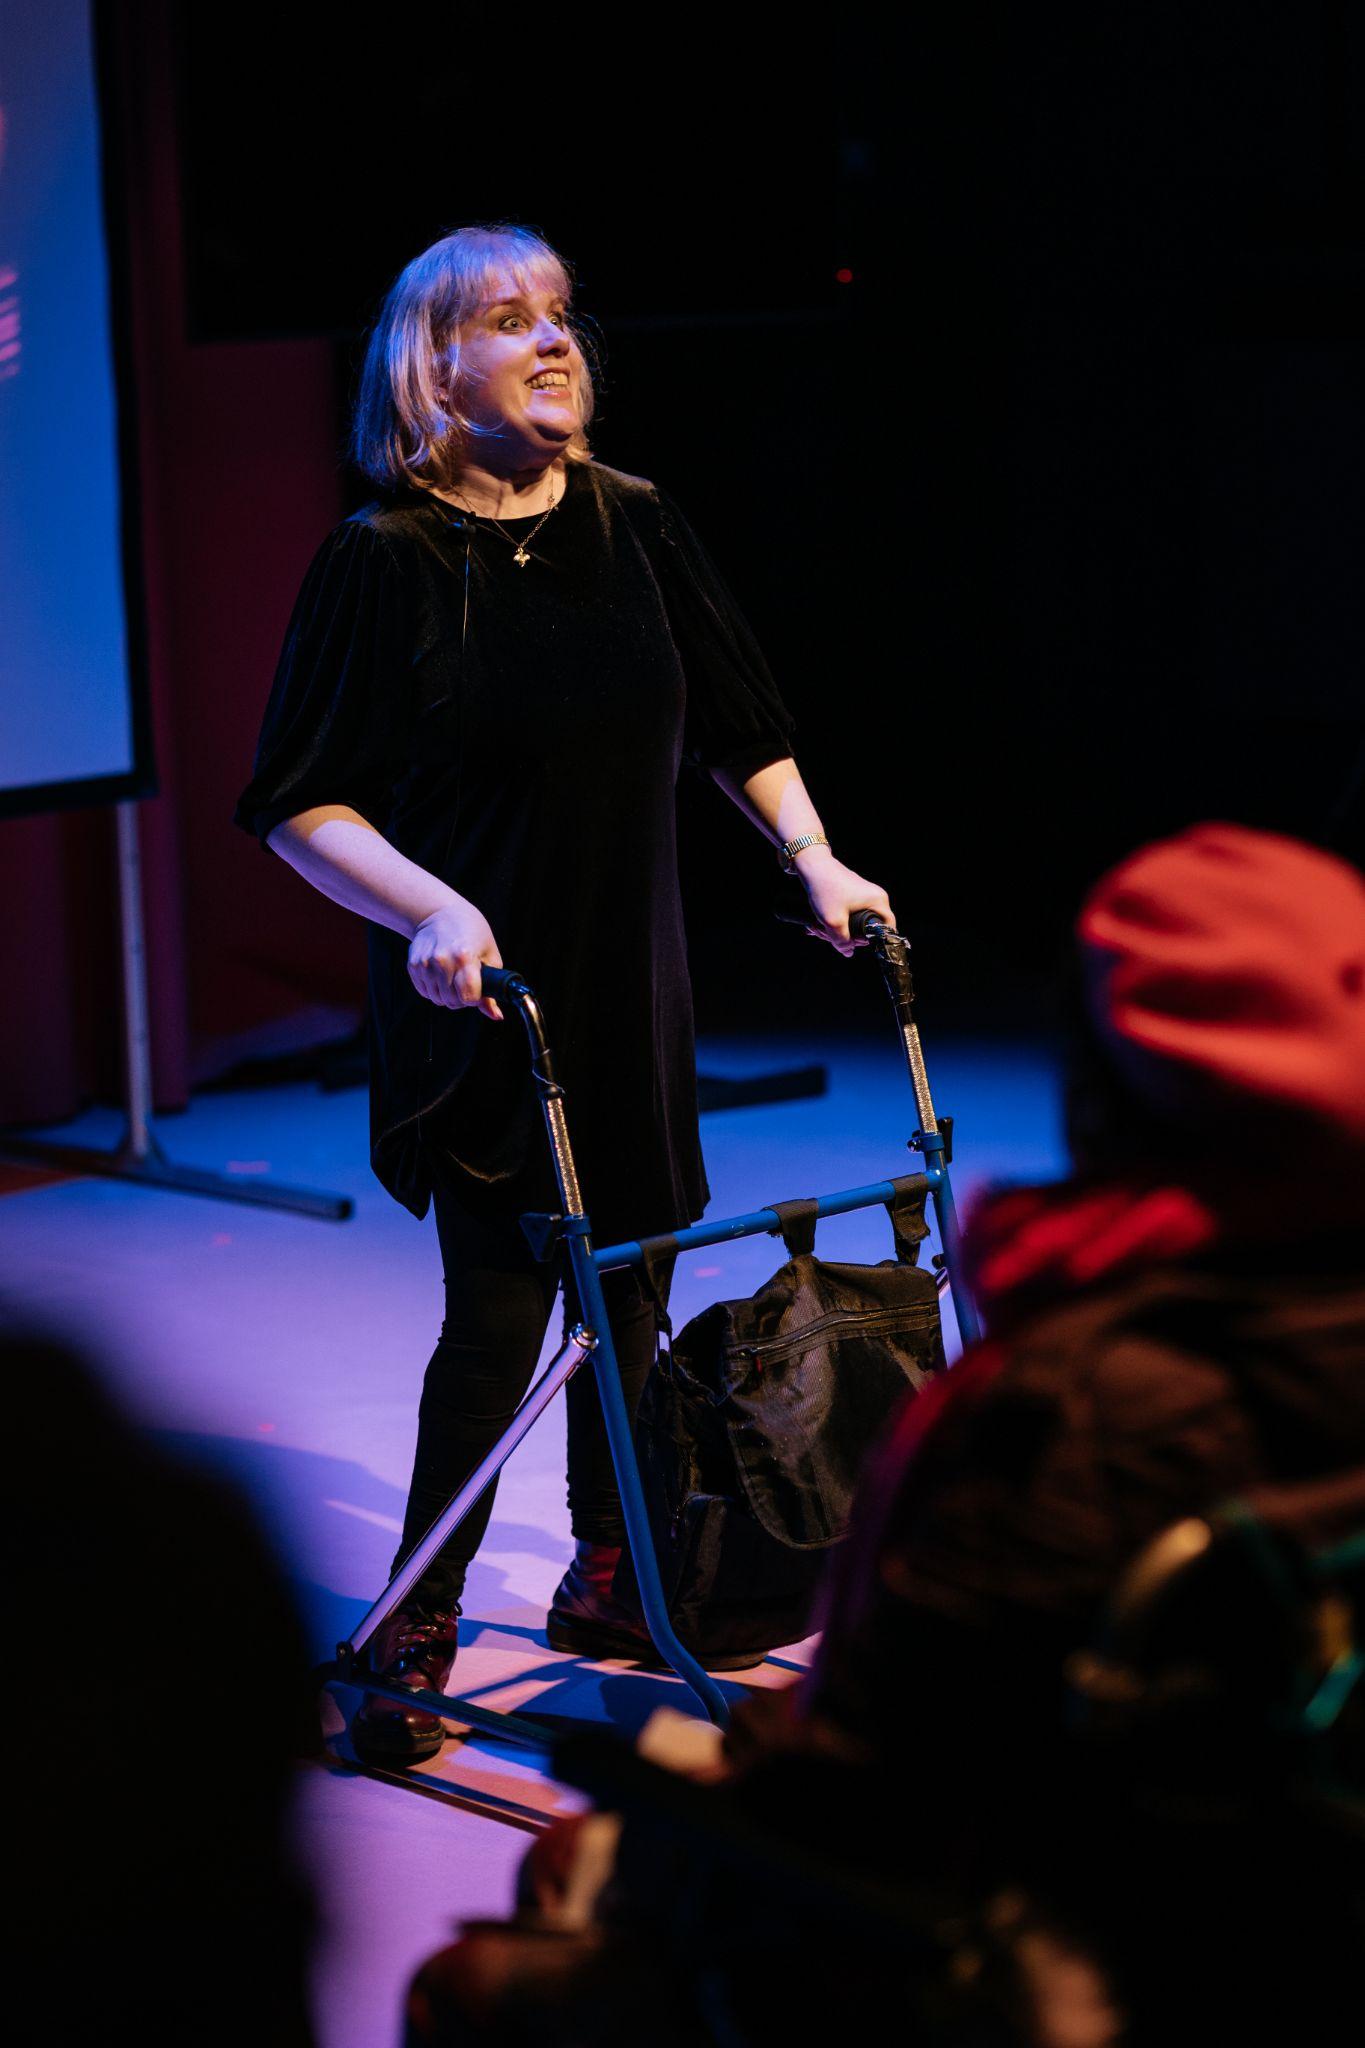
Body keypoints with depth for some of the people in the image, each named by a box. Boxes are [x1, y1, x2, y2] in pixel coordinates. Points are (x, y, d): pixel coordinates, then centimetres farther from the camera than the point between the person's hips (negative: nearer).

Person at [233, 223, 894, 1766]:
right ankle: (416, 1627, 6)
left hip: (629, 988, 5)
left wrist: (813, 857, 11)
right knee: (501, 1305, -7)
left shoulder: (634, 527, 5)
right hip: (476, 995, -5)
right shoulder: (383, 562, -10)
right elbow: (296, 806, -12)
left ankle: (607, 1578, 29)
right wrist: (432, 909, -25)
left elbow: (737, 723, 19)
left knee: (627, 1285, 12)